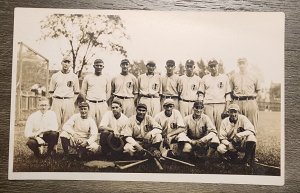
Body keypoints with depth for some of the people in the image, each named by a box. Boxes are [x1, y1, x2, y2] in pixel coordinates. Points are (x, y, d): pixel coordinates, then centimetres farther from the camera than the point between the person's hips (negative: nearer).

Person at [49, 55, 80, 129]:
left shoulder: (74, 77, 11)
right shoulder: (55, 76, 11)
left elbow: (76, 92, 14)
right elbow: (51, 91, 15)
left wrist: (72, 103, 3)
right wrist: (55, 101, 3)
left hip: (69, 102, 0)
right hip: (57, 101, 0)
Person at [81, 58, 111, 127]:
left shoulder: (106, 78, 10)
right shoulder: (87, 77, 8)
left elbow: (108, 92, 13)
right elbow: (83, 91, 11)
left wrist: (104, 101, 3)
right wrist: (88, 101, 4)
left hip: (102, 105, 1)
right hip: (90, 104, 0)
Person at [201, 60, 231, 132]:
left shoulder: (225, 77, 11)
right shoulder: (205, 78, 13)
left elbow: (228, 93, 10)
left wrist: (227, 106, 0)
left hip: (221, 105, 0)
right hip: (208, 105, 1)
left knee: (221, 126, -4)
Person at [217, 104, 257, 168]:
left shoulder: (242, 118, -11)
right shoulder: (225, 121, -5)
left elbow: (252, 131, -22)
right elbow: (222, 137, -5)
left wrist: (241, 134, -39)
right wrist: (226, 142, -28)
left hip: (242, 143, -1)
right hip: (231, 144, 2)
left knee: (251, 137, -32)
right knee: (220, 149, -28)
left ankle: (248, 159, -11)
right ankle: (234, 155, 7)